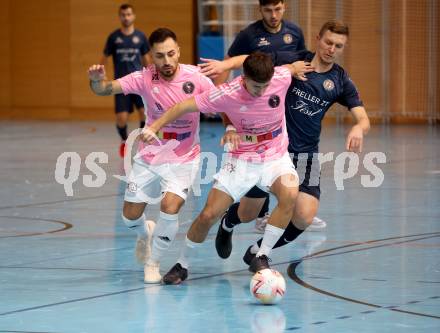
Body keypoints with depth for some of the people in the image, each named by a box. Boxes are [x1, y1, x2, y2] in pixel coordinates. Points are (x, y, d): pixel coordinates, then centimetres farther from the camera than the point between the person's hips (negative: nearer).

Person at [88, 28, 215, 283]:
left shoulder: (195, 78, -19)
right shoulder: (145, 78, -17)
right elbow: (106, 89, -23)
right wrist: (97, 80, -46)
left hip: (183, 159, -2)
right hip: (149, 157, 2)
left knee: (170, 207, -22)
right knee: (130, 216, 7)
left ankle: (153, 263, 2)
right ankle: (145, 235, 46)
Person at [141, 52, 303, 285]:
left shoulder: (282, 77, -18)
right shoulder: (227, 93, -22)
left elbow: (292, 67, 8)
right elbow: (185, 106, -16)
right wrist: (154, 127, -24)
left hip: (275, 158, 1)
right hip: (241, 159, -1)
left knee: (290, 194, -31)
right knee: (208, 215, -6)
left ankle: (262, 257, -17)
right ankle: (182, 265, 18)